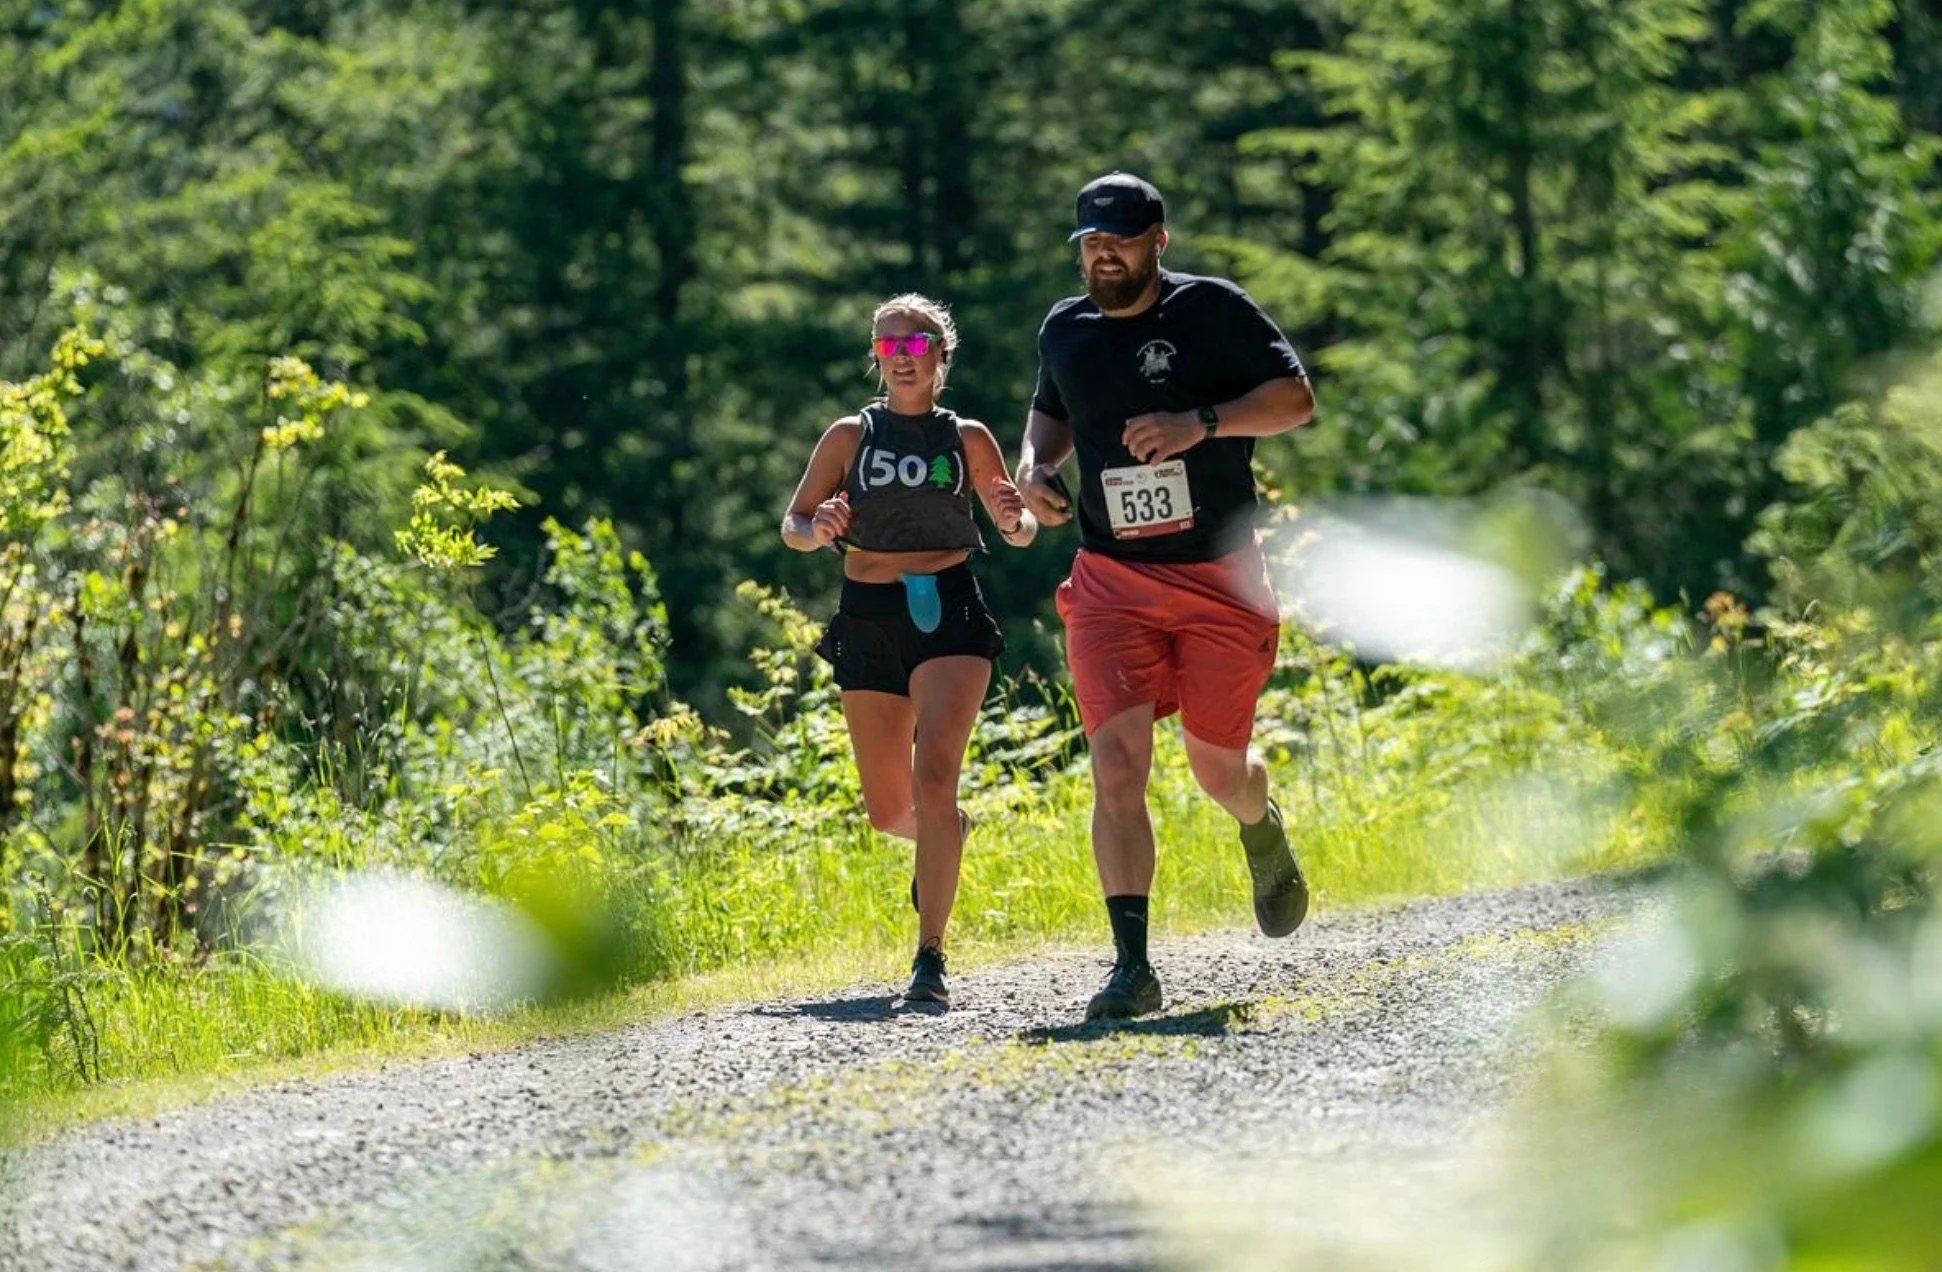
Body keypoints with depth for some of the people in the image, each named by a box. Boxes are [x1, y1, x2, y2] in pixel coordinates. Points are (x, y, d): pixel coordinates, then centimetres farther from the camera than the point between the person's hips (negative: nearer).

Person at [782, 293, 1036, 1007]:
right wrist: (818, 530, -15)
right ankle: (946, 839, 45)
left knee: (934, 777, -21)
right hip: (867, 620, 2)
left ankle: (930, 956, -20)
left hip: (949, 614, -2)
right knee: (889, 810, 7)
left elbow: (1019, 532, 11)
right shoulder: (850, 437, 6)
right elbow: (792, 526, 8)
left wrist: (1015, 519, -13)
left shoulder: (967, 439, 5)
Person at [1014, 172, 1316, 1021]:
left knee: (1218, 769, 8)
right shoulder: (1064, 331, 7)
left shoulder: (1211, 309, -6)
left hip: (1221, 577, -2)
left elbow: (1296, 399, -8)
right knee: (1116, 767, -14)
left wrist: (1203, 423, -23)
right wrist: (1034, 465, 3)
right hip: (1111, 581, 2)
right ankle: (1132, 967, -16)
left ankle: (1264, 833, 46)